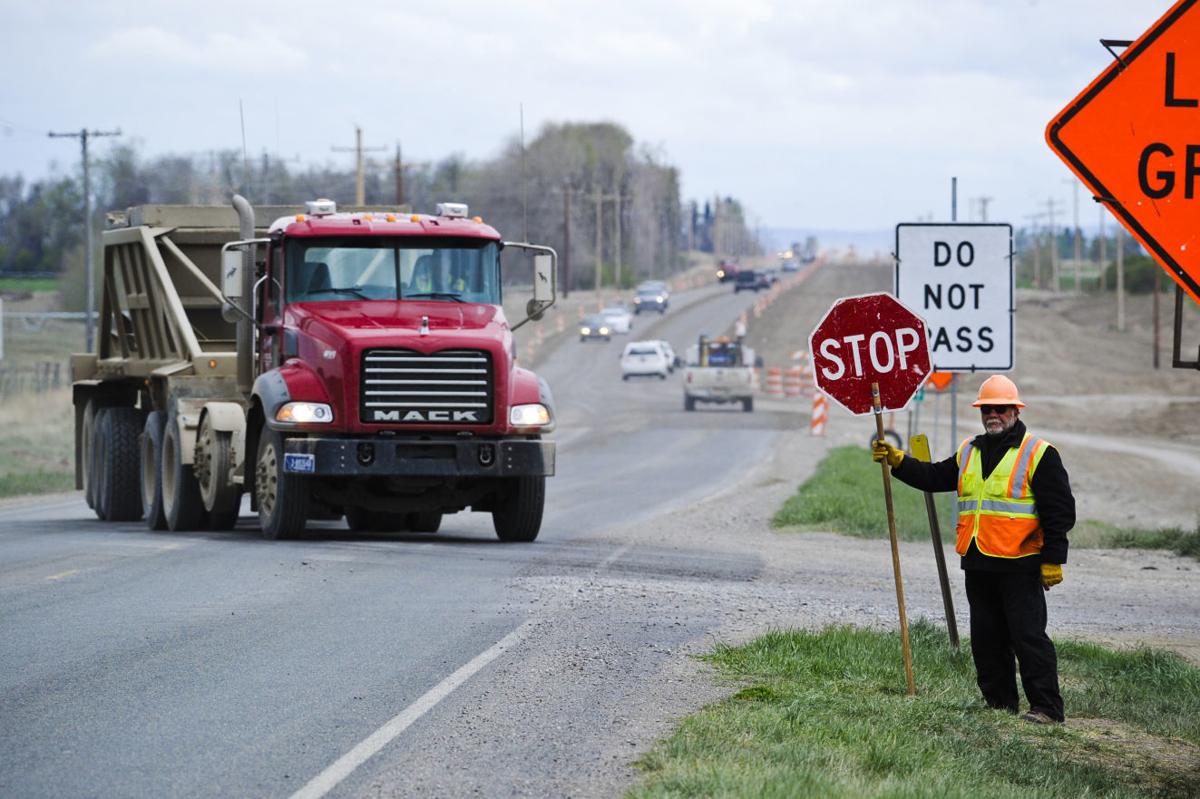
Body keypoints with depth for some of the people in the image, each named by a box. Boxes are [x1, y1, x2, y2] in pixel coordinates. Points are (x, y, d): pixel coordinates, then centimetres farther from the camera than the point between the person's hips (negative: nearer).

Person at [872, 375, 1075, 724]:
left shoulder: (1038, 454, -4)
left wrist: (1053, 561, -11)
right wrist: (897, 460, 5)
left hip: (1019, 566, -7)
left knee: (1028, 636, -9)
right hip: (978, 565, 7)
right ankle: (1000, 705, 17)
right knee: (987, 639, 9)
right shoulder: (969, 452, 17)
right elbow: (935, 477, 19)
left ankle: (1046, 707, -6)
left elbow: (1059, 511, -6)